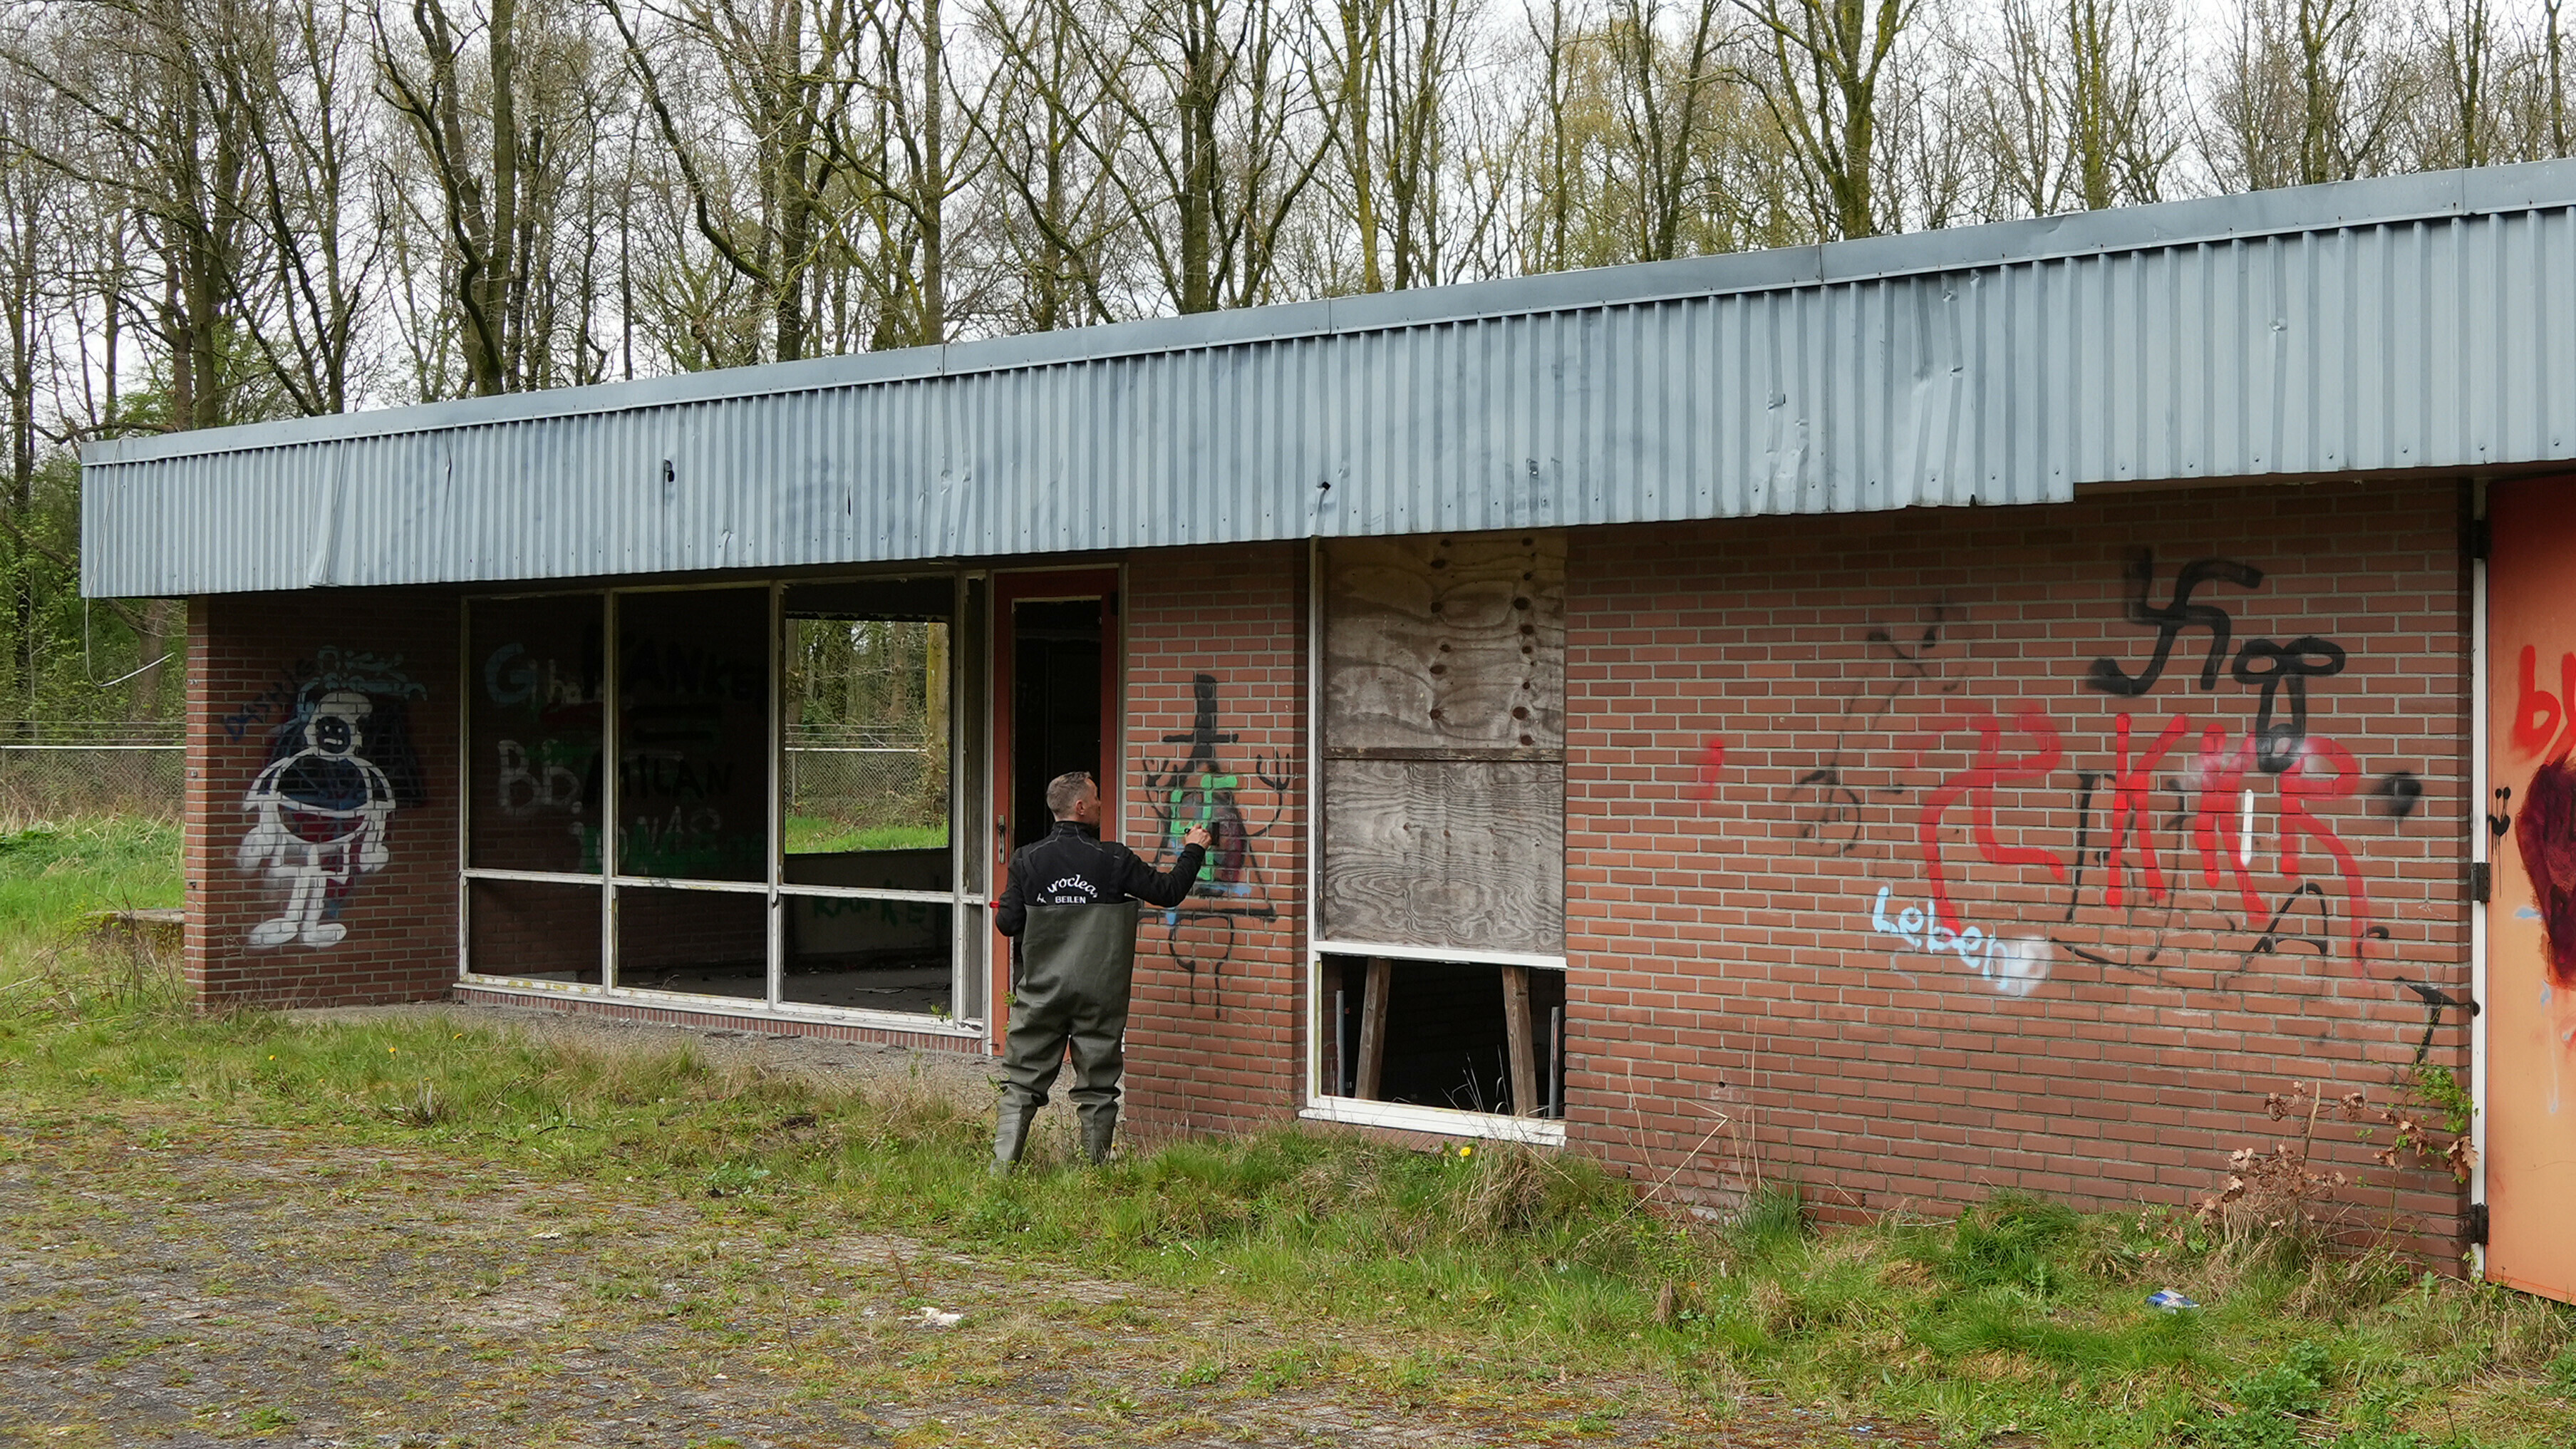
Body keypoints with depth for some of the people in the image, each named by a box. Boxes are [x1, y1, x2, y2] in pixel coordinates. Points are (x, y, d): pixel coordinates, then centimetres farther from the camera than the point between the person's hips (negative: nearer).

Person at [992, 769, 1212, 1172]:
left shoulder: (1028, 860, -3)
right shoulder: (1114, 859, -7)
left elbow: (1008, 923, -4)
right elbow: (1167, 892, 0)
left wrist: (1004, 909, 20)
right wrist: (1193, 851, 16)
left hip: (1041, 990, 1)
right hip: (1100, 994, -1)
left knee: (1022, 1081, 7)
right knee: (1098, 1085, 9)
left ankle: (1002, 1164, 2)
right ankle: (1096, 1167, 13)